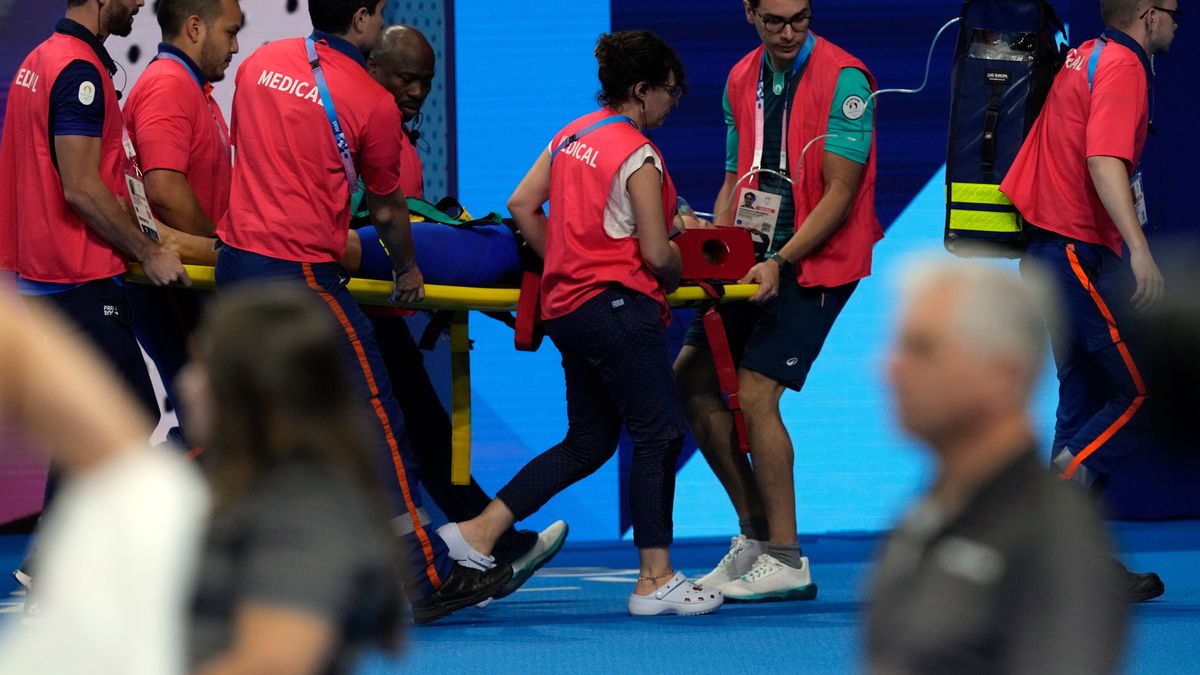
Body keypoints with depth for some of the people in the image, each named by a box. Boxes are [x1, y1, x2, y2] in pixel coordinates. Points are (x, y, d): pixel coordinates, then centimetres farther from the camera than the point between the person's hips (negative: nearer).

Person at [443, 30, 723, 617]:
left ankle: (477, 533, 10)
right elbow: (657, 254, -14)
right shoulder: (638, 156, -13)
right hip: (618, 305, -9)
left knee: (588, 443, 15)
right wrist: (676, 276, 7)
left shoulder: (571, 136, 11)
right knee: (660, 434, -1)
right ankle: (654, 581, -1)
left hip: (567, 304, 9)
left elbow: (522, 204, 12)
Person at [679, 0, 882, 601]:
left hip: (817, 261, -8)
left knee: (754, 392, -16)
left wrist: (781, 262, -24)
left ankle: (786, 562, -8)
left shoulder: (843, 79, -14)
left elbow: (839, 193, -17)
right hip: (757, 259, 8)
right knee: (693, 379, 4)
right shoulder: (741, 80, 8)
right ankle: (755, 533, 15)